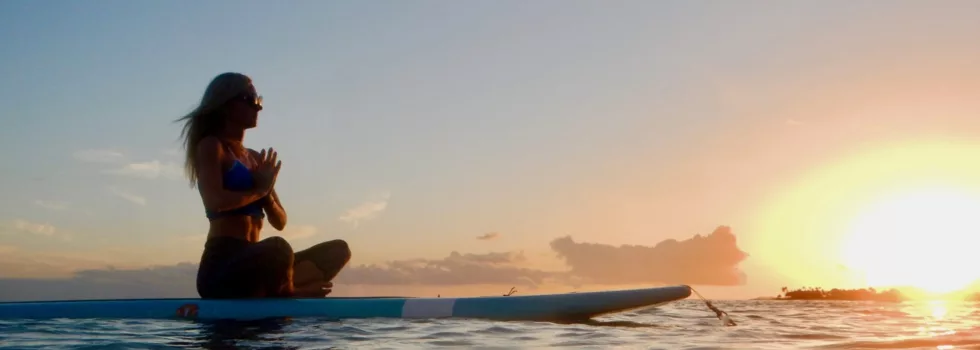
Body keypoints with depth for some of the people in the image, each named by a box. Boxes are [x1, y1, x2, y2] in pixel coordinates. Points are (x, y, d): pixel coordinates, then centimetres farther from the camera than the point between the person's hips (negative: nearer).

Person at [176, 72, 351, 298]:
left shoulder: (256, 159, 21)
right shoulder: (211, 146, -1)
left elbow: (279, 222, 18)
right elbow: (215, 201, -19)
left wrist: (266, 193, -2)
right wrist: (258, 191, -3)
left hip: (251, 264, 8)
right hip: (221, 268, -8)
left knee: (338, 250, 0)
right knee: (278, 248, -38)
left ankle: (271, 295, -20)